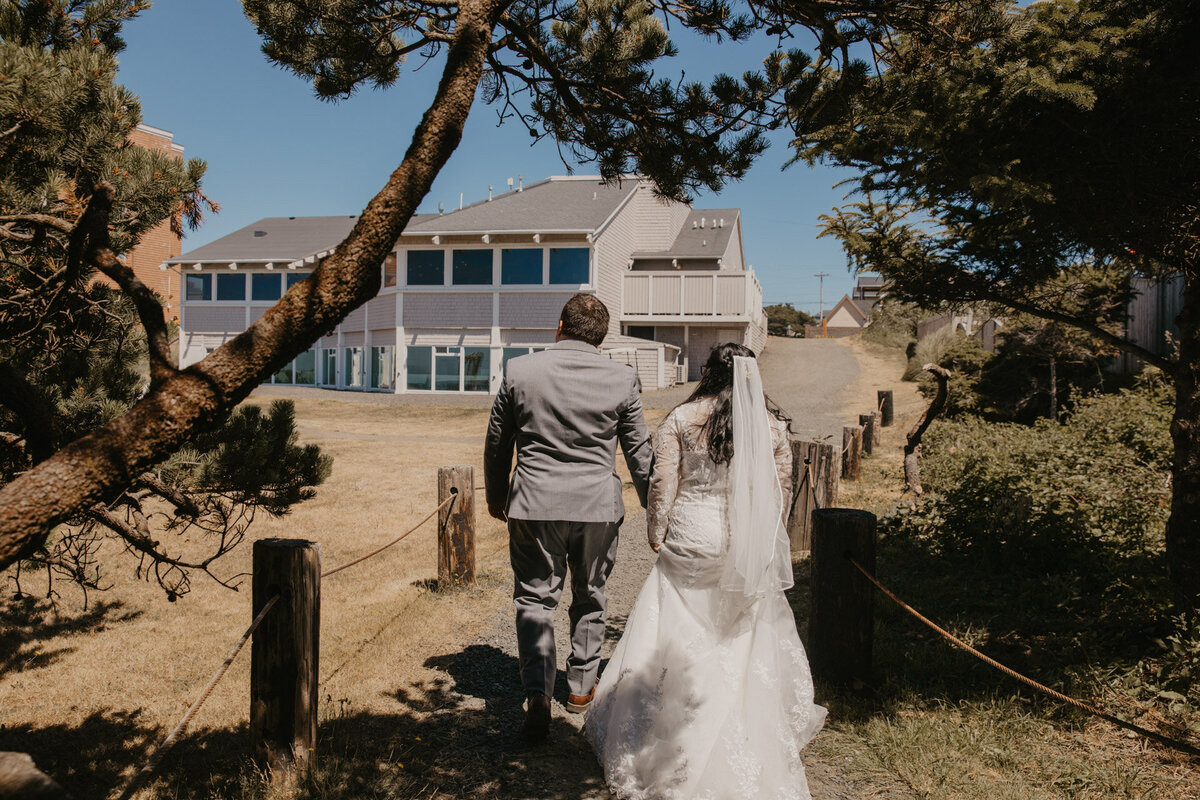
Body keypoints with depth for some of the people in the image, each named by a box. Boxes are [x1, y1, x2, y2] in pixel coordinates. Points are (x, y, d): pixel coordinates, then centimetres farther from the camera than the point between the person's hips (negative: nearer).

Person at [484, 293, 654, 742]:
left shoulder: (519, 371, -4)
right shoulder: (622, 379, -4)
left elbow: (496, 444, 4)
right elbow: (639, 451, 3)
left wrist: (495, 497, 19)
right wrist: (654, 506, 15)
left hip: (534, 504, -1)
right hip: (597, 506, 1)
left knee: (535, 599, 7)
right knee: (589, 597, 19)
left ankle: (538, 693, -8)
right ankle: (581, 685, 33)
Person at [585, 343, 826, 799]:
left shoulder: (681, 419, -6)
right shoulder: (772, 427, -1)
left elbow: (663, 484, -7)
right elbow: (781, 491, 4)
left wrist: (656, 535, 6)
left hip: (691, 541, -1)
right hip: (749, 552, 2)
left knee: (678, 638, 10)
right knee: (748, 643, 15)